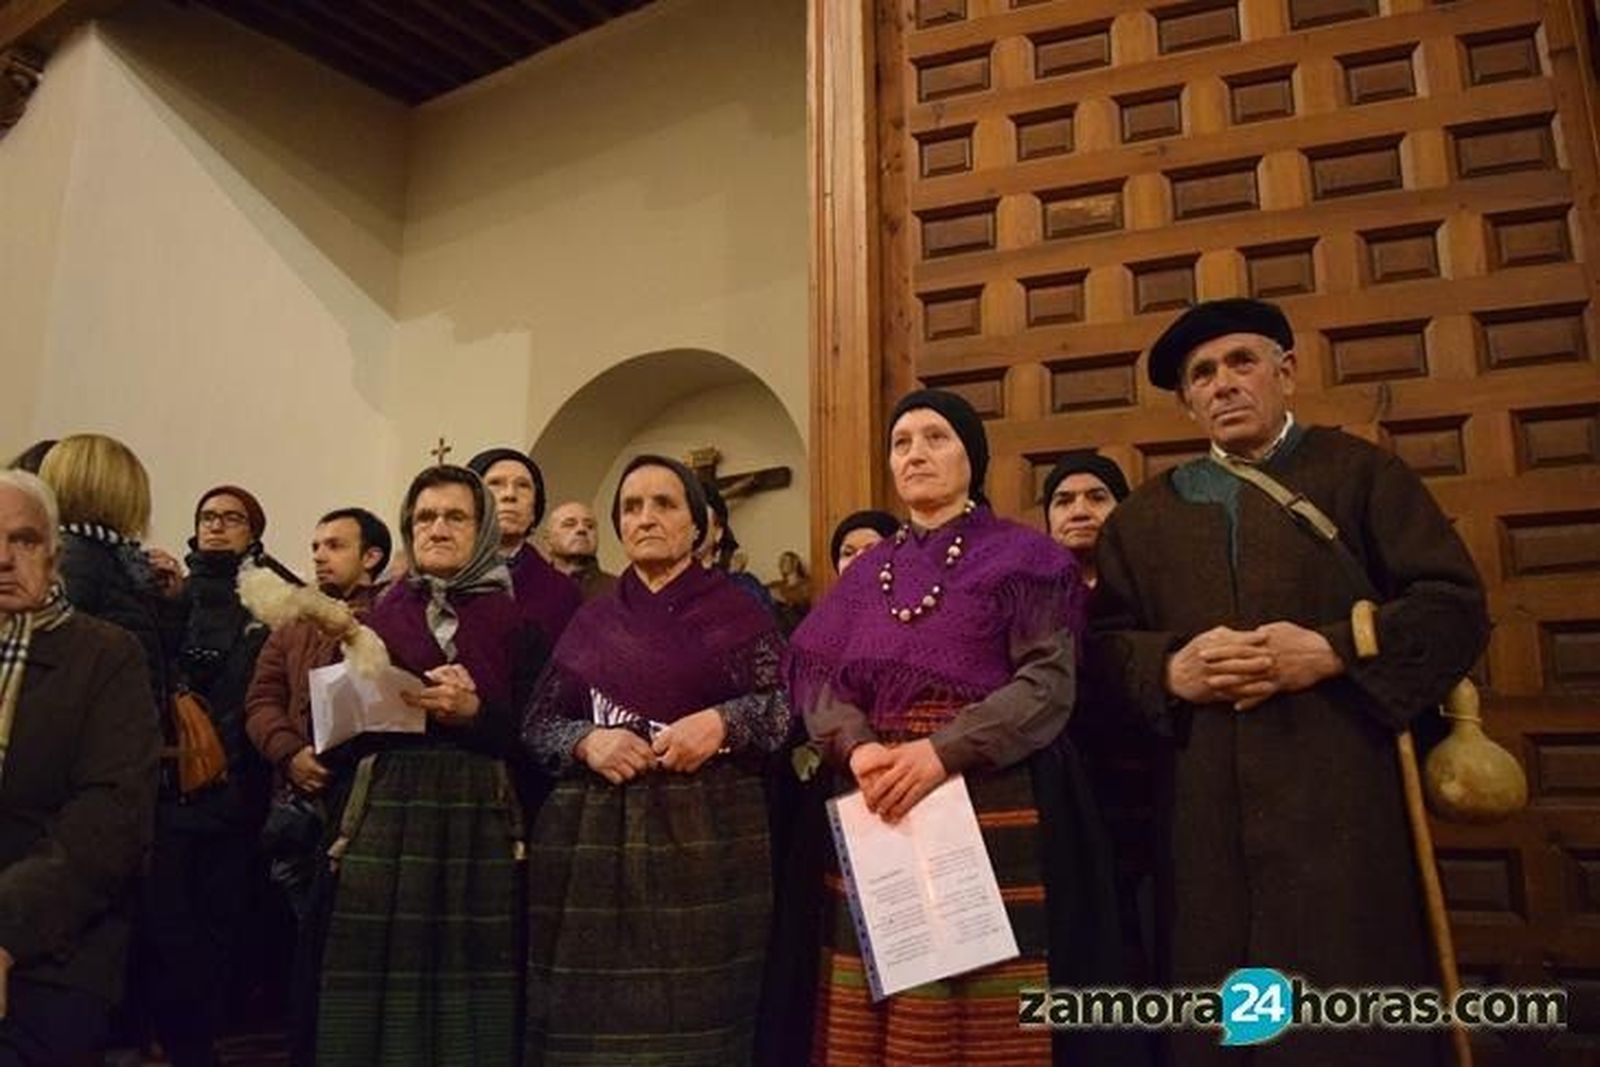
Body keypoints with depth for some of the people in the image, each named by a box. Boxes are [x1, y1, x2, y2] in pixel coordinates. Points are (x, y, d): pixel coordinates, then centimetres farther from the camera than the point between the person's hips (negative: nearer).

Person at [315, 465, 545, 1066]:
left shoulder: (516, 619, 4)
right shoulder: (378, 615, 12)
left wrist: (476, 712, -14)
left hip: (479, 824, -2)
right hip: (382, 820, 2)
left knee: (468, 992, 0)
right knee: (379, 993, 2)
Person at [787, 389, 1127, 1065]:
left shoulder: (1023, 557, 2)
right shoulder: (865, 575, 16)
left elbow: (1050, 681, -9)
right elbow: (818, 681, 6)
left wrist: (942, 751, -21)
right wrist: (858, 748, -15)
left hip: (991, 806, -4)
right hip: (878, 811, 4)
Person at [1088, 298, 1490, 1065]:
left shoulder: (1358, 471, 9)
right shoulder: (1144, 515, 15)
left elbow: (1455, 604, 0)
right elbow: (1105, 640, 8)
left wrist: (1332, 651, -14)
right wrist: (1171, 669, -13)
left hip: (1345, 790, -2)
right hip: (1205, 810, 2)